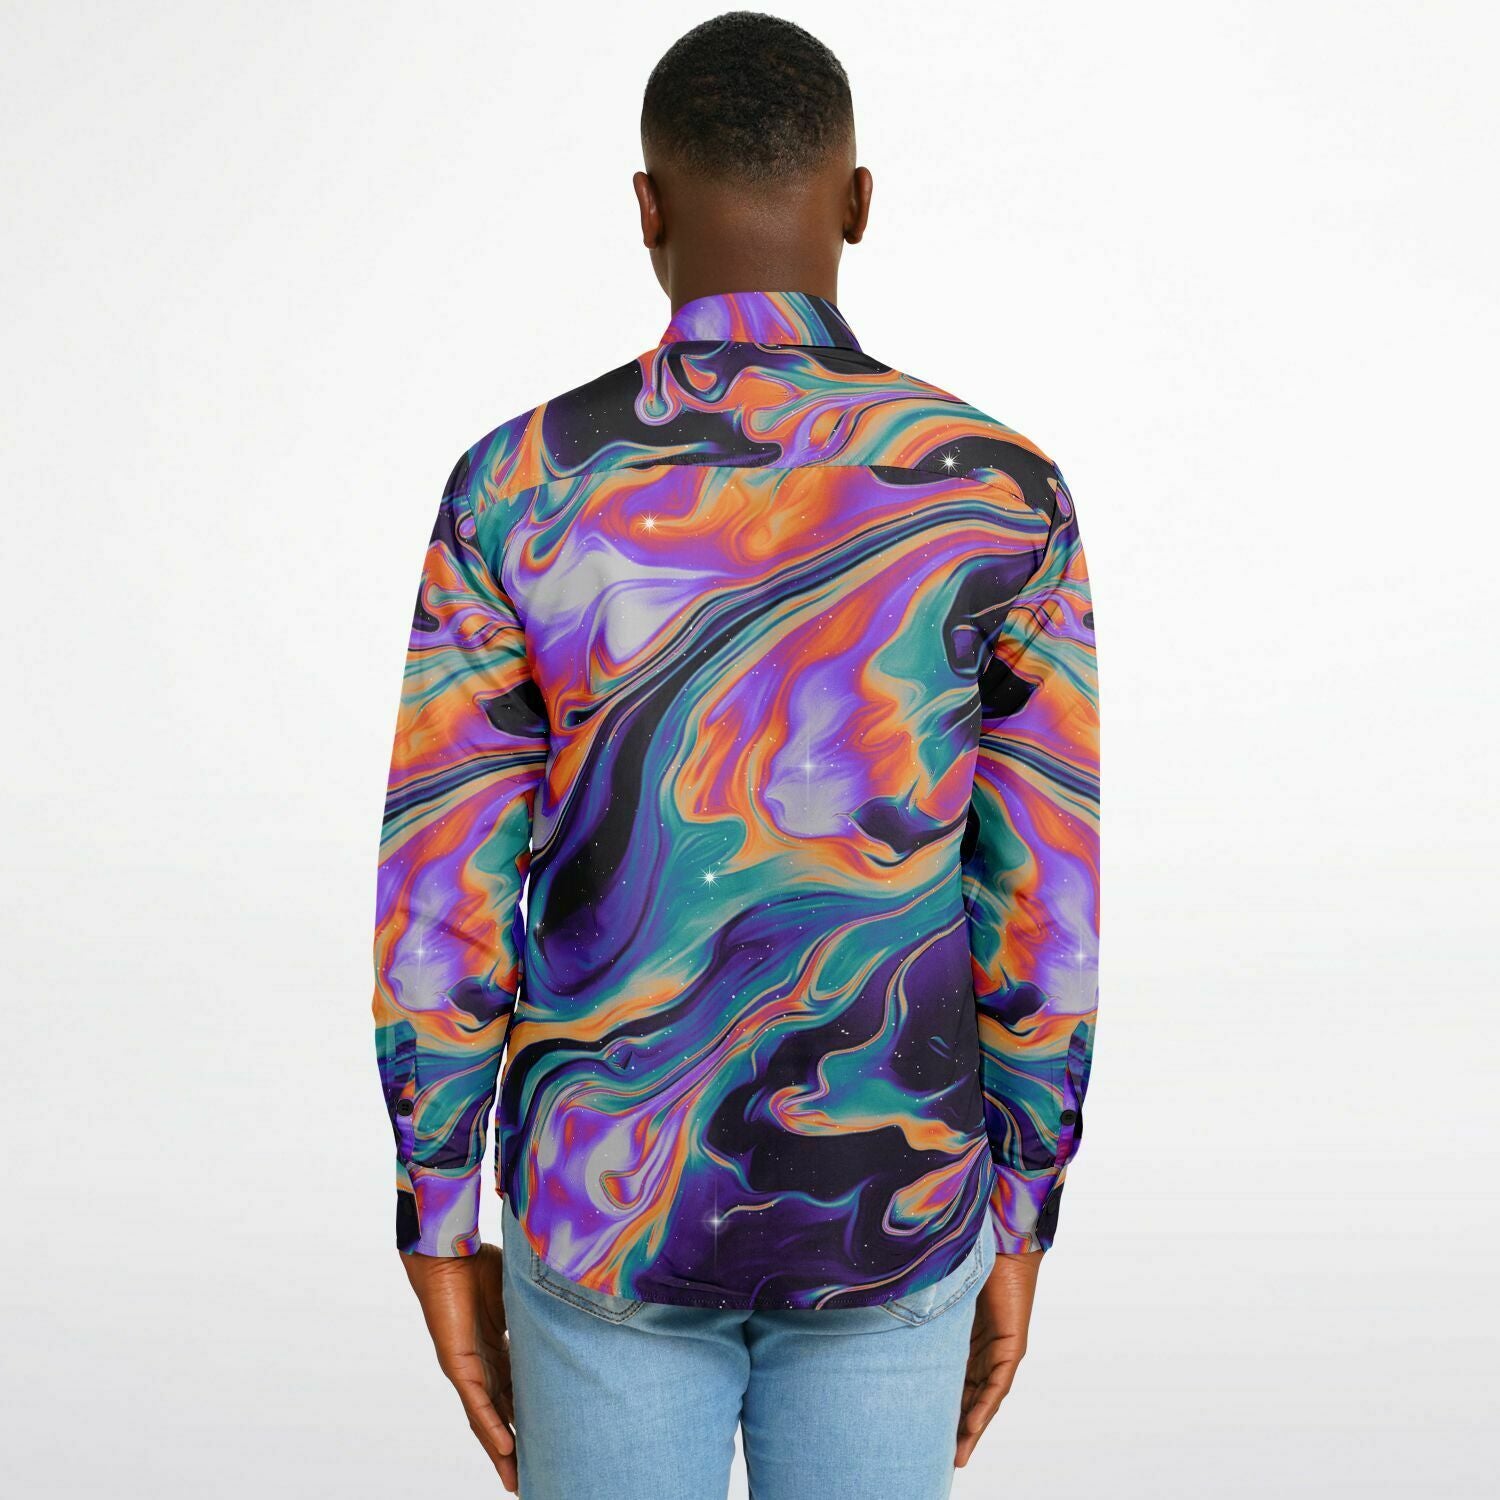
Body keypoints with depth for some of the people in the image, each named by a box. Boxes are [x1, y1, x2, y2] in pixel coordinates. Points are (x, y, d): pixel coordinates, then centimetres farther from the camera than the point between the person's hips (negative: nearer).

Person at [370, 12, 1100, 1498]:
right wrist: (1019, 1230, 7)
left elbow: (438, 913, -9)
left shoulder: (517, 486, -12)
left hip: (611, 1209, 0)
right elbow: (1046, 921, -7)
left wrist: (439, 1240, 4)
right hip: (887, 1210, 1)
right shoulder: (998, 493, -10)